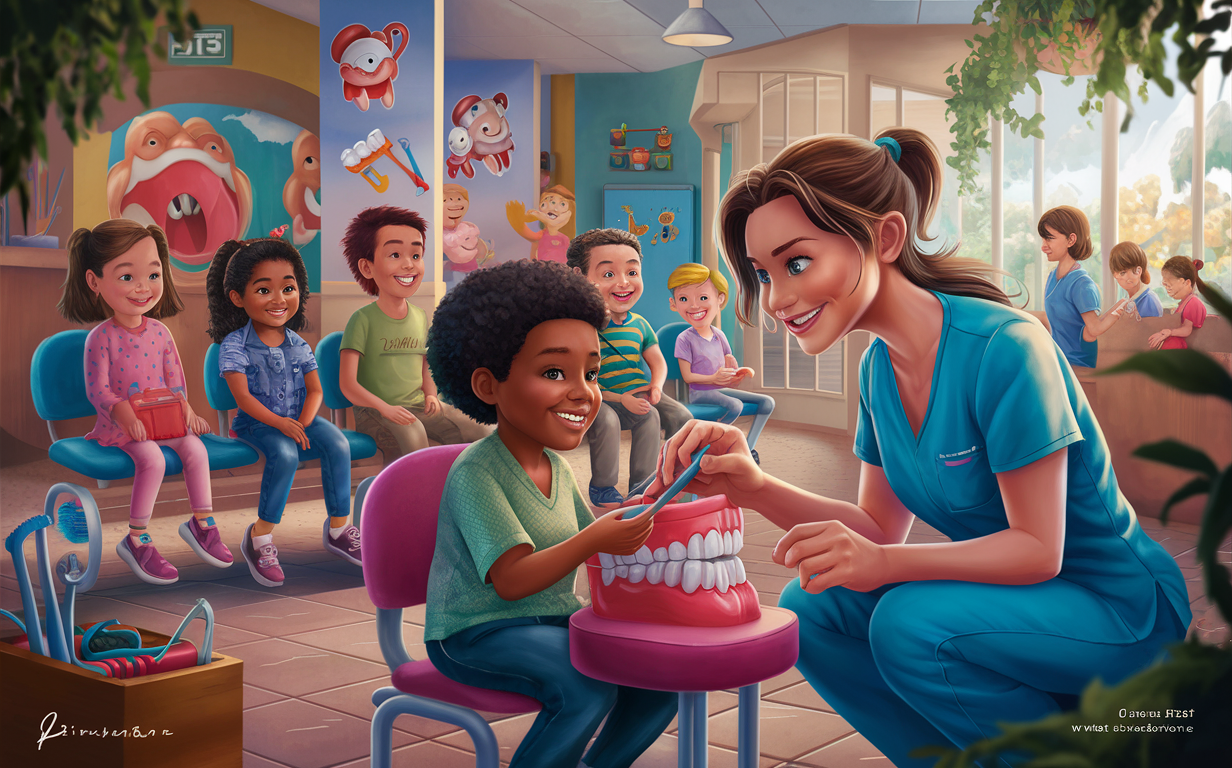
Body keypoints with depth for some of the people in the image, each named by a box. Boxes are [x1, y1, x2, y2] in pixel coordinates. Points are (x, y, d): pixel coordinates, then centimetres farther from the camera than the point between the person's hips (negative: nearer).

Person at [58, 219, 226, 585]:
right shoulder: (101, 337, -10)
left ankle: (202, 523, 3)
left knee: (196, 447, -15)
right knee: (152, 459, -29)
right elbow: (97, 390, -13)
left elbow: (175, 377, 11)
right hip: (120, 426, -5)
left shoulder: (160, 332, 6)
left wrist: (183, 406, -8)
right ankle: (136, 540, -17)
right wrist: (123, 413, -30)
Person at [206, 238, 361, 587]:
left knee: (337, 443, -21)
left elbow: (315, 390, 2)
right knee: (285, 454, -33)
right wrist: (279, 423, -29)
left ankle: (338, 526, -8)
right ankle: (261, 535, -19)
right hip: (257, 422, -4)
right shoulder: (234, 345, -10)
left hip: (298, 418, 5)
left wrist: (302, 423, -18)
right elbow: (243, 396, -18)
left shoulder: (298, 345, 4)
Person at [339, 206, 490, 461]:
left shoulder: (421, 318, 9)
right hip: (374, 410, -6)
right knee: (411, 435, -35)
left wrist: (431, 395, 0)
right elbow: (347, 383, -14)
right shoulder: (363, 320, -10)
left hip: (417, 405, 6)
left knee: (480, 431, -6)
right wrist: (385, 408, -25)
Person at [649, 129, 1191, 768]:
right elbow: (881, 527, 1)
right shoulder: (879, 367, 0)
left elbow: (1036, 549, -22)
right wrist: (754, 488, -15)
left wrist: (882, 563, -36)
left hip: (1119, 607, -7)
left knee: (911, 623, -30)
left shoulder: (1003, 348, -25)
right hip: (1005, 592, 7)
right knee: (810, 608, -8)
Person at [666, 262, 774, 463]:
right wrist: (713, 379, -25)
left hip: (721, 389, 7)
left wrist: (737, 373, -12)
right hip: (700, 393, -7)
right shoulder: (685, 339, -8)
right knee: (735, 405, -34)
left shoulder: (719, 335, 10)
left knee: (767, 402, -4)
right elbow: (687, 376, -11)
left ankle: (749, 448, -6)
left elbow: (728, 370, 13)